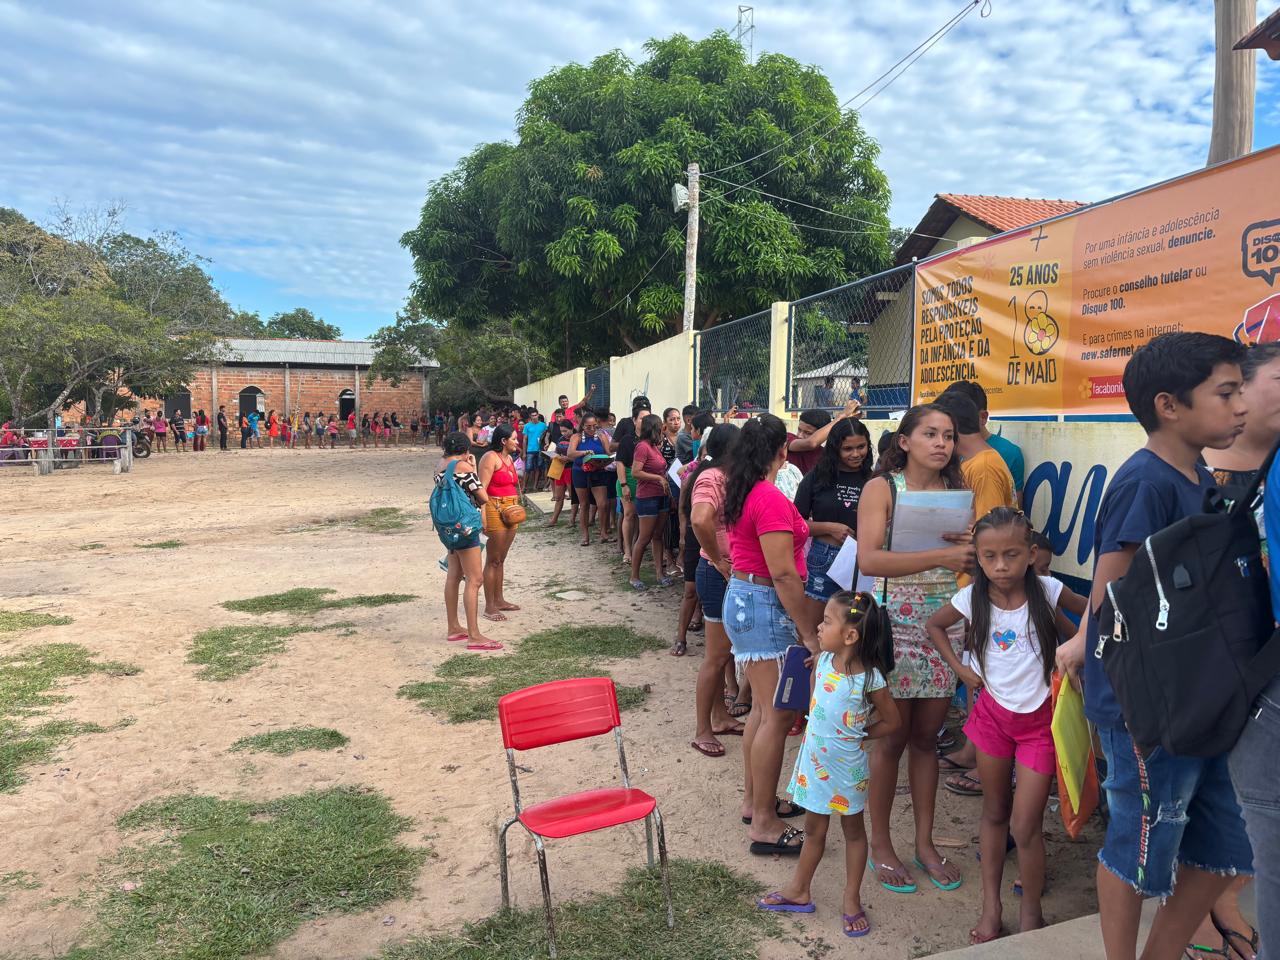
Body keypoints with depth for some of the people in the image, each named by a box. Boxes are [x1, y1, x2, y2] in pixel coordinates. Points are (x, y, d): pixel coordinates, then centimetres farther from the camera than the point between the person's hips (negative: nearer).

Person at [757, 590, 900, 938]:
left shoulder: (869, 679, -24)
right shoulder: (823, 660, -9)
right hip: (814, 762, 5)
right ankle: (799, 890, 36)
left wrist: (857, 735, -7)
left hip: (847, 768, -5)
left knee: (853, 830, 17)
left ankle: (852, 900, 32)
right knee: (814, 828, 20)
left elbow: (892, 721, -9)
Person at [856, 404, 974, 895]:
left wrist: (973, 547, -13)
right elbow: (869, 560, -21)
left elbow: (973, 564, 10)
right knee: (892, 738, 5)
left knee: (926, 737, 12)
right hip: (894, 625, -4)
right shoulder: (881, 488, -7)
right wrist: (940, 556, -27)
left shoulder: (957, 490, 7)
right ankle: (880, 845, 21)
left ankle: (925, 842, 27)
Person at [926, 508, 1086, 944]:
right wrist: (960, 667, -2)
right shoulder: (972, 599, -11)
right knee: (994, 813, 15)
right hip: (993, 712, 2)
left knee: (1026, 826, -2)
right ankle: (991, 907, 29)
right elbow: (934, 625, 7)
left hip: (1039, 717, -2)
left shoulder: (1047, 591, -16)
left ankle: (1031, 915, 19)